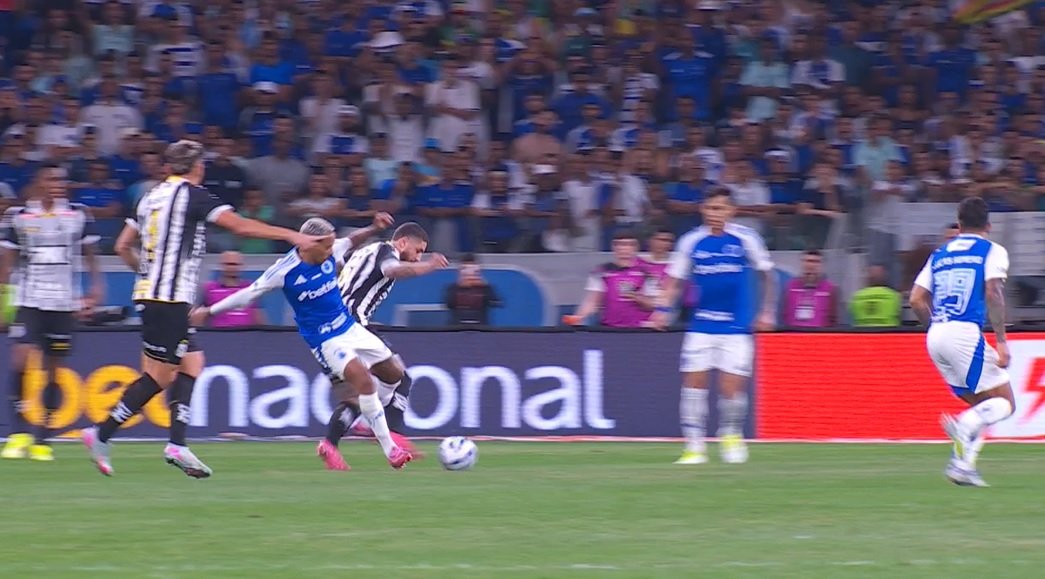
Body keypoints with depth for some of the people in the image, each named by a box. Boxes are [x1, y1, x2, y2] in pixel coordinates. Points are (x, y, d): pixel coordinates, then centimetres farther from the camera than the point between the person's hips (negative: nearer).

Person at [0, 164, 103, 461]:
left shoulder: (78, 215, 3)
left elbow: (90, 255, 11)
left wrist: (96, 287, -2)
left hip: (64, 303, 2)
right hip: (29, 301, -2)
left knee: (52, 370, 4)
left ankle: (42, 440, 11)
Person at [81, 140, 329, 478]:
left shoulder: (152, 197, 14)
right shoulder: (192, 195, -8)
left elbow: (123, 246, 19)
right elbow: (241, 226, -14)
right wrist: (293, 236, -11)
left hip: (148, 296, 9)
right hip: (169, 301, -9)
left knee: (192, 363, 9)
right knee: (159, 376, -5)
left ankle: (177, 444, 0)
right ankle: (101, 435, -5)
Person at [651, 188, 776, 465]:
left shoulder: (746, 239, -4)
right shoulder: (691, 242, 0)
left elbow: (767, 274, 8)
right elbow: (675, 281, 5)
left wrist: (767, 310, 7)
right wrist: (663, 309, -9)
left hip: (736, 327, -2)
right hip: (701, 325, 2)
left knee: (732, 387, -6)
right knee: (694, 382, -6)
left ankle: (732, 437, 20)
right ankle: (694, 446, 1)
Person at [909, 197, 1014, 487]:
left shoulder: (940, 254, 20)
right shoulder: (992, 251, 4)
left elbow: (916, 300, 14)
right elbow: (993, 293, -11)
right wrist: (1002, 341, -12)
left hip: (935, 334, 6)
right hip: (966, 332, -6)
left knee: (981, 406, 17)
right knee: (1004, 402, -3)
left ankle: (962, 463, -1)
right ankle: (963, 426, -33)